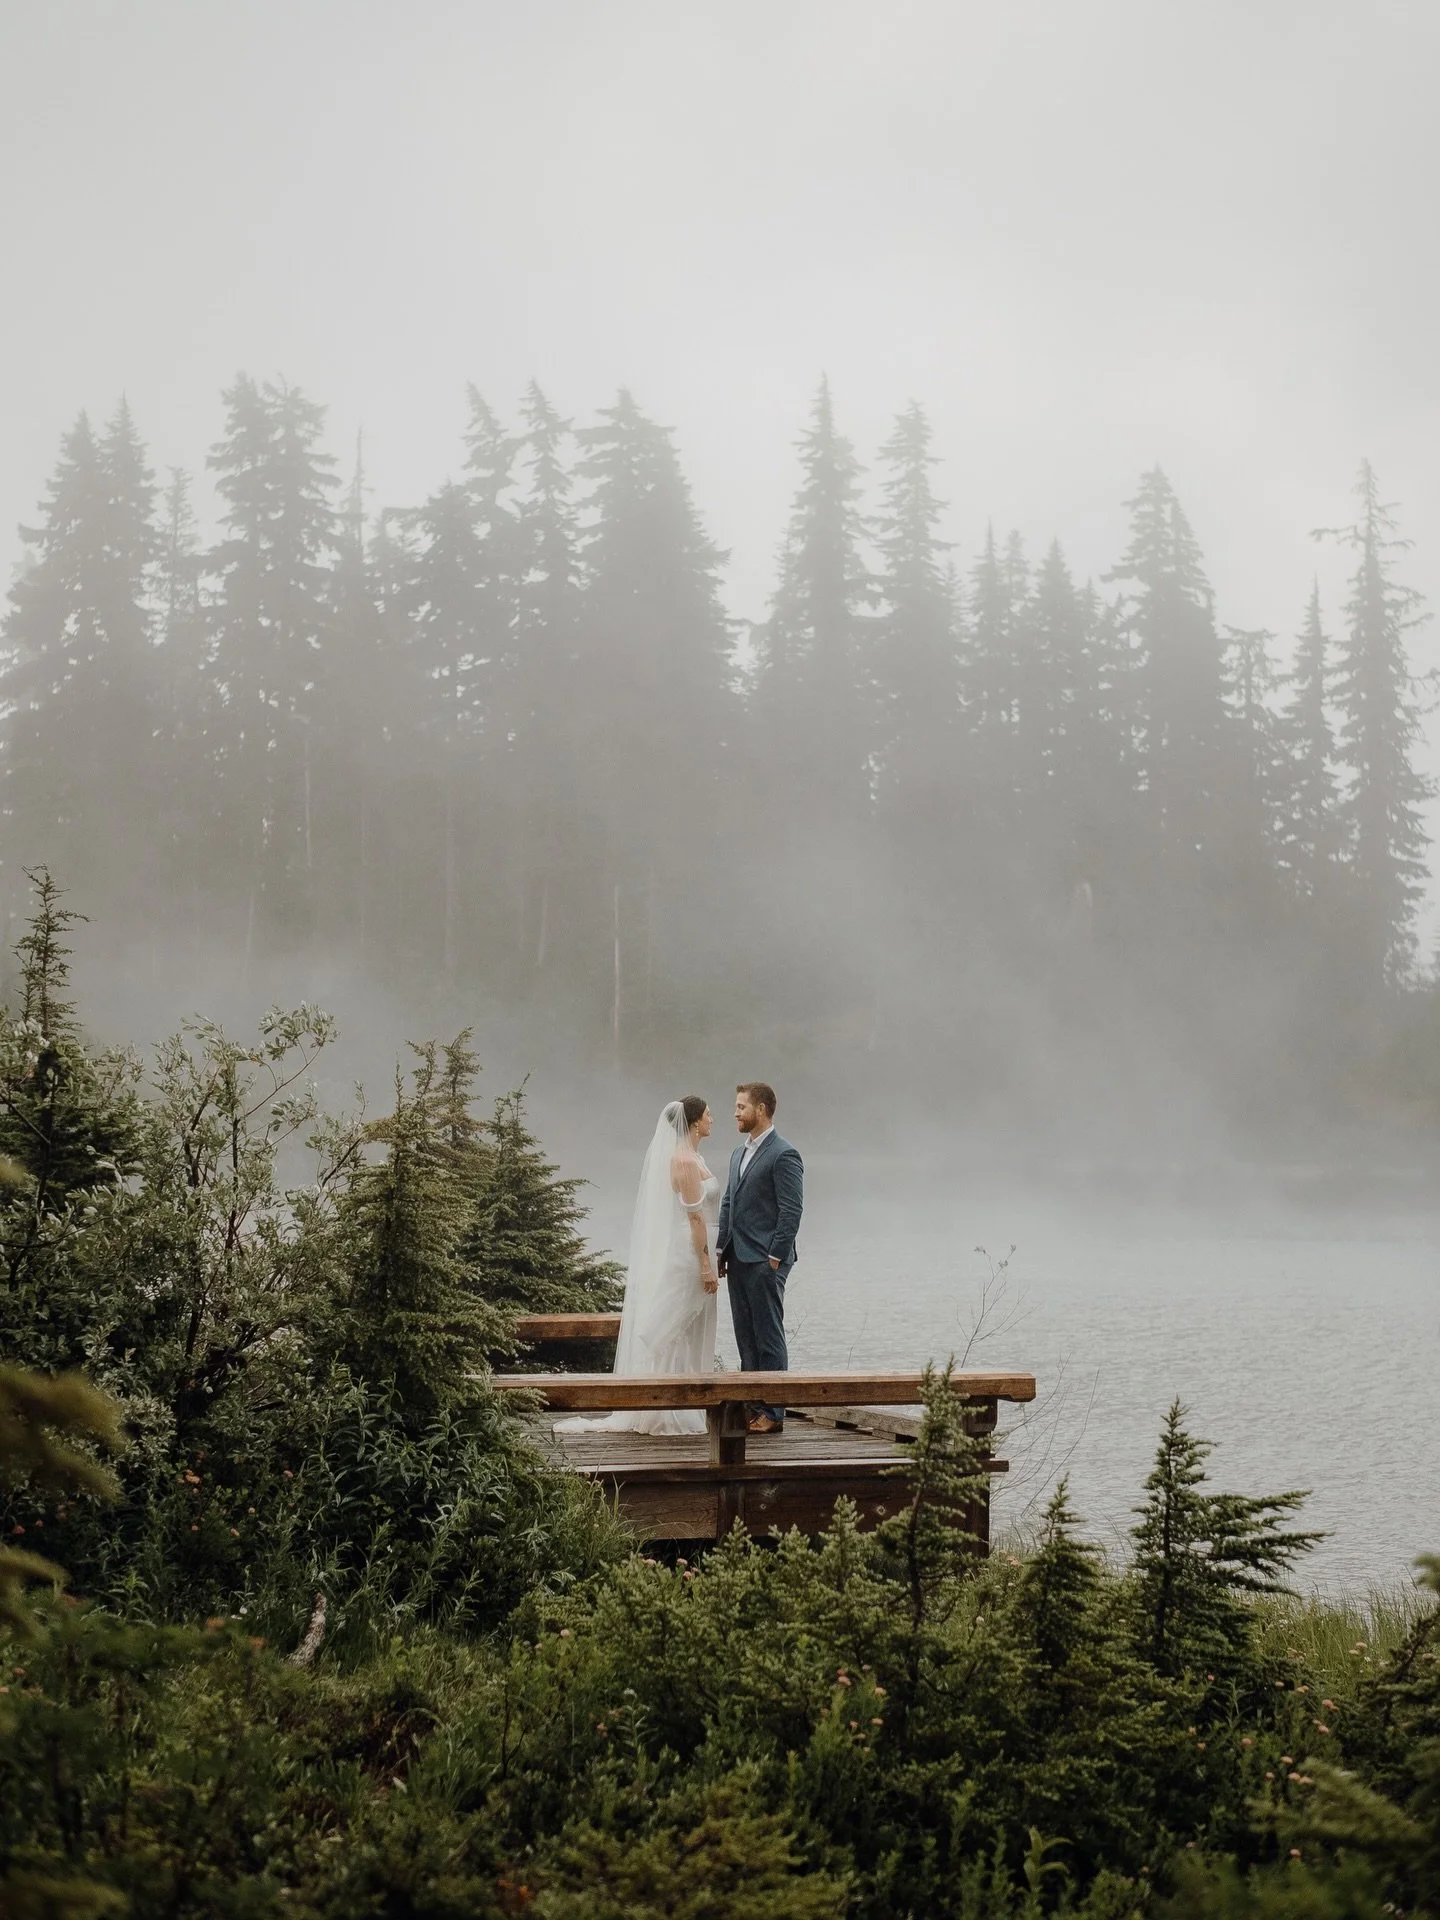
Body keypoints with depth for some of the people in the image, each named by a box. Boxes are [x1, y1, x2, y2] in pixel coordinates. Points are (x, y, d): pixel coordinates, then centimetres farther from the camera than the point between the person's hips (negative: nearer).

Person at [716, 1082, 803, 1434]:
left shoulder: (783, 1155, -11)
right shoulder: (739, 1153, 17)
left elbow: (792, 1210, -15)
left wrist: (774, 1257, -16)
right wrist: (722, 1250, 14)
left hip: (765, 1262, -9)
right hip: (738, 1259, 9)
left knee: (769, 1336, -4)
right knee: (746, 1336, 10)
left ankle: (772, 1413, 0)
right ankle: (751, 1405, 15)